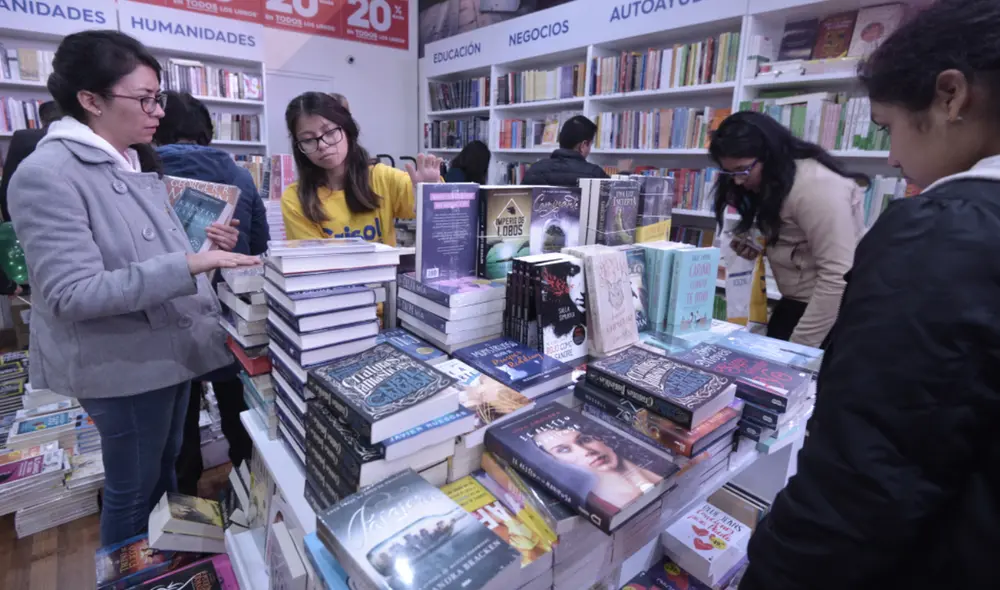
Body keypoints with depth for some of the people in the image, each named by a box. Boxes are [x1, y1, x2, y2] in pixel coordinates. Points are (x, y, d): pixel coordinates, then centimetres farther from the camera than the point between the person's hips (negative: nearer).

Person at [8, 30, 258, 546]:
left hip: (170, 346, 8)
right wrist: (189, 265, -31)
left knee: (164, 470, 24)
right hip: (123, 363, -8)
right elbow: (73, 294, -25)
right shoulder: (47, 174, -18)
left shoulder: (134, 166, 8)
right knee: (132, 490, 12)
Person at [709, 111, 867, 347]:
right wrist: (758, 246, -3)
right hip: (795, 302, 9)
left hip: (833, 309, -9)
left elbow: (838, 276, -26)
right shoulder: (772, 181, 6)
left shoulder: (815, 186, -23)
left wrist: (801, 344, -24)